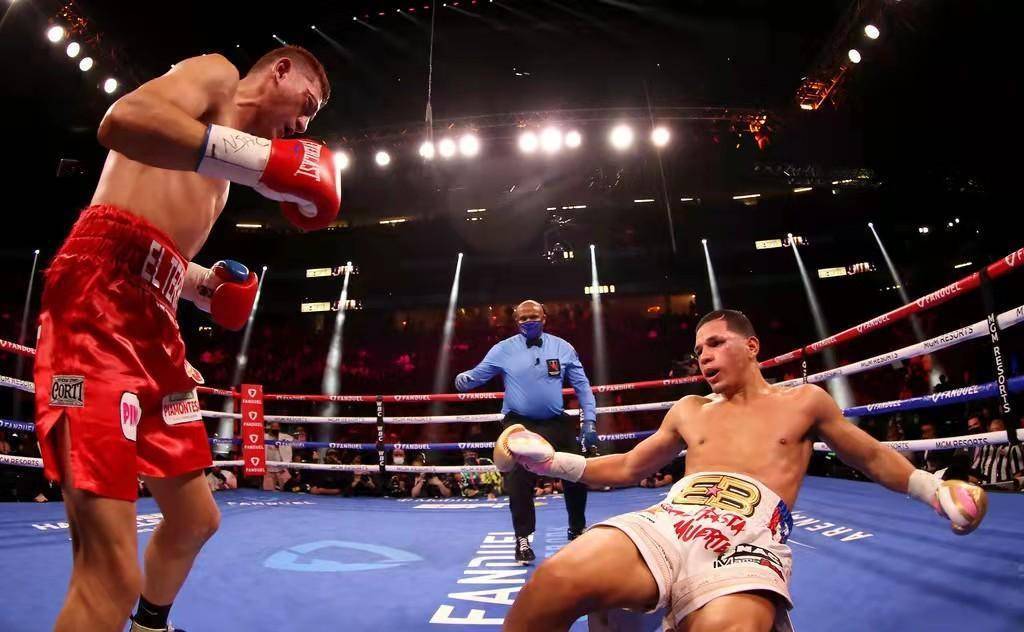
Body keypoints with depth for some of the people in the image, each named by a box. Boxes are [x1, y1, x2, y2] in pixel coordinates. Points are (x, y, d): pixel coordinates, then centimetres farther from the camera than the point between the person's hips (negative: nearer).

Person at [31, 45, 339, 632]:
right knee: (113, 573, -16)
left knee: (196, 519, 21)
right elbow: (122, 120, -19)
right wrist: (265, 161, -24)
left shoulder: (221, 158, 29)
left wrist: (205, 285, 10)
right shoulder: (217, 74, 4)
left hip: (153, 325, 10)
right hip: (102, 302, -10)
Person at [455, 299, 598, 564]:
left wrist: (589, 420, -5)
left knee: (577, 476, 10)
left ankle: (577, 531, 35)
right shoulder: (503, 349, -3)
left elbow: (582, 385, 4)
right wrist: (463, 380, -29)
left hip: (557, 425, 3)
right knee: (519, 484, -2)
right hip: (519, 426, -2)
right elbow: (477, 374, -5)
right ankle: (523, 539, 18)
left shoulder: (562, 348, 2)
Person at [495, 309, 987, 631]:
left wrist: (932, 488, 13)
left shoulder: (804, 402, 23)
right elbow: (628, 467, 33)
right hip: (667, 519, 3)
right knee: (554, 582, -29)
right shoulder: (689, 411, 29)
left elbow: (874, 458, 32)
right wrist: (552, 461, 21)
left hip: (749, 535, -2)